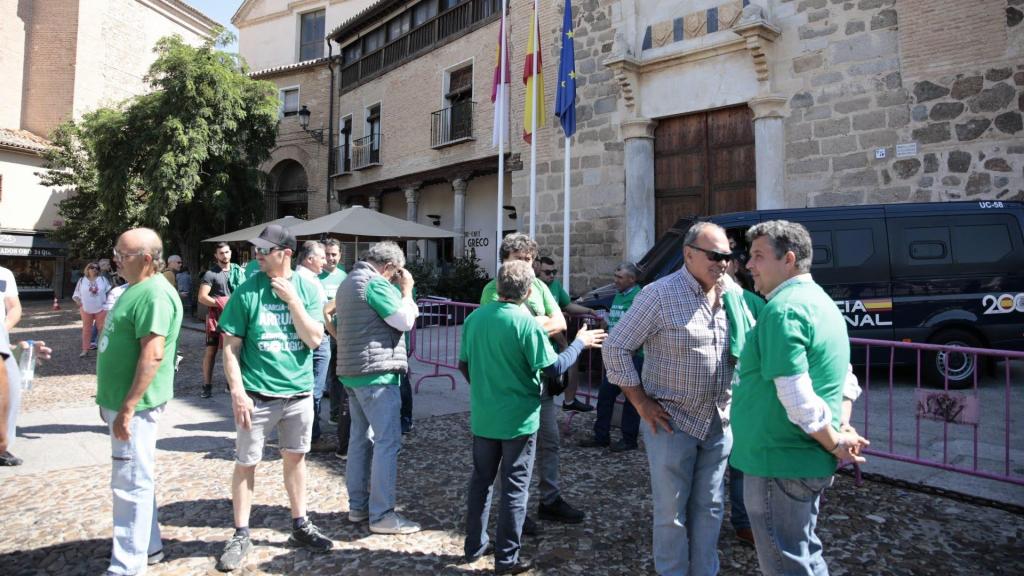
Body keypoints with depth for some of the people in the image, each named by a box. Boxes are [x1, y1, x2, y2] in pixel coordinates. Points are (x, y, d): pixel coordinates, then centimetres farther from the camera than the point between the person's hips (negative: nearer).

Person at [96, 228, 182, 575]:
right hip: (122, 400, 10)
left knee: (131, 485, 0)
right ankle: (147, 547, 33)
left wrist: (127, 407, -25)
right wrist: (114, 401, 22)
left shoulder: (154, 295, -20)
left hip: (134, 404, -10)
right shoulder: (137, 289, 13)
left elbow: (153, 355, -26)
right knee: (136, 481, 19)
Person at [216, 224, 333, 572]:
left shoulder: (308, 288, -3)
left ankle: (300, 526, 30)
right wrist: (237, 391, -13)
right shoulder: (247, 291, -8)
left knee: (295, 457, 15)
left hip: (299, 392, 2)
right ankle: (241, 536, 24)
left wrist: (291, 299, -16)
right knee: (246, 463, 7)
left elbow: (315, 339, -10)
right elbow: (230, 346, -6)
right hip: (257, 394, -2)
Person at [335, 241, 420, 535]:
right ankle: (381, 515, -2)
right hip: (377, 372, -10)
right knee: (388, 441, -6)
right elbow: (405, 321, -16)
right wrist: (407, 290, -4)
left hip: (352, 370, 10)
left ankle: (357, 505, 23)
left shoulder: (348, 282, 17)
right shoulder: (375, 284, -14)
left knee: (360, 438, 15)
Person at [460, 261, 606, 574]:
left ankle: (475, 545, 31)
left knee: (481, 480, 18)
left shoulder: (474, 317, 0)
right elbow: (554, 367, -15)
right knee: (514, 488, 7)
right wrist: (579, 343, -1)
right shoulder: (526, 323, -18)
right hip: (518, 419, -5)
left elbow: (464, 365, 8)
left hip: (483, 417, 5)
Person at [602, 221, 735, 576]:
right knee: (671, 511, 8)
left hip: (719, 423, 5)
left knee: (709, 508, 18)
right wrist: (641, 404, -12)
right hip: (672, 423, -5)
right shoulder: (660, 295, -15)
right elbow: (615, 348, -13)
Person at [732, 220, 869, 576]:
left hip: (780, 461, -10)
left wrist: (834, 442, -12)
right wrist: (844, 427, 7)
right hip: (809, 461, 10)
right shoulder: (821, 302, 12)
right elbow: (845, 379, 18)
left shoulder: (782, 309, -20)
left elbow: (796, 397, -25)